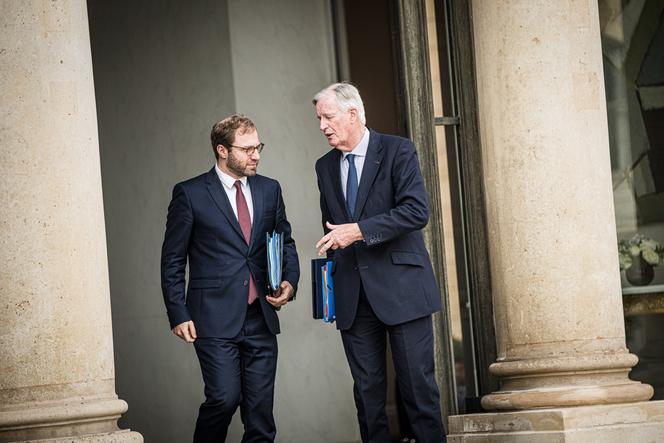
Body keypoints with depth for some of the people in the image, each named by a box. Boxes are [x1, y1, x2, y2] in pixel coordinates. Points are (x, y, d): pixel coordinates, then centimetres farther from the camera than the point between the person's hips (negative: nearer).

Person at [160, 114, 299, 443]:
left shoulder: (269, 190, 11)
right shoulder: (190, 194, -2)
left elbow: (285, 242, 20)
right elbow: (172, 261, 0)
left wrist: (290, 281, 1)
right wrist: (178, 315, -6)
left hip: (261, 317, 4)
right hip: (215, 317, -4)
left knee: (260, 406, 3)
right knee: (225, 397, -13)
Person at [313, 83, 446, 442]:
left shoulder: (398, 151, -3)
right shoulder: (325, 167, 14)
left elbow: (417, 211, -14)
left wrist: (359, 231, -19)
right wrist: (331, 280, 14)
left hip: (401, 288, -5)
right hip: (353, 296, 5)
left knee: (417, 385, -3)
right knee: (367, 390, 5)